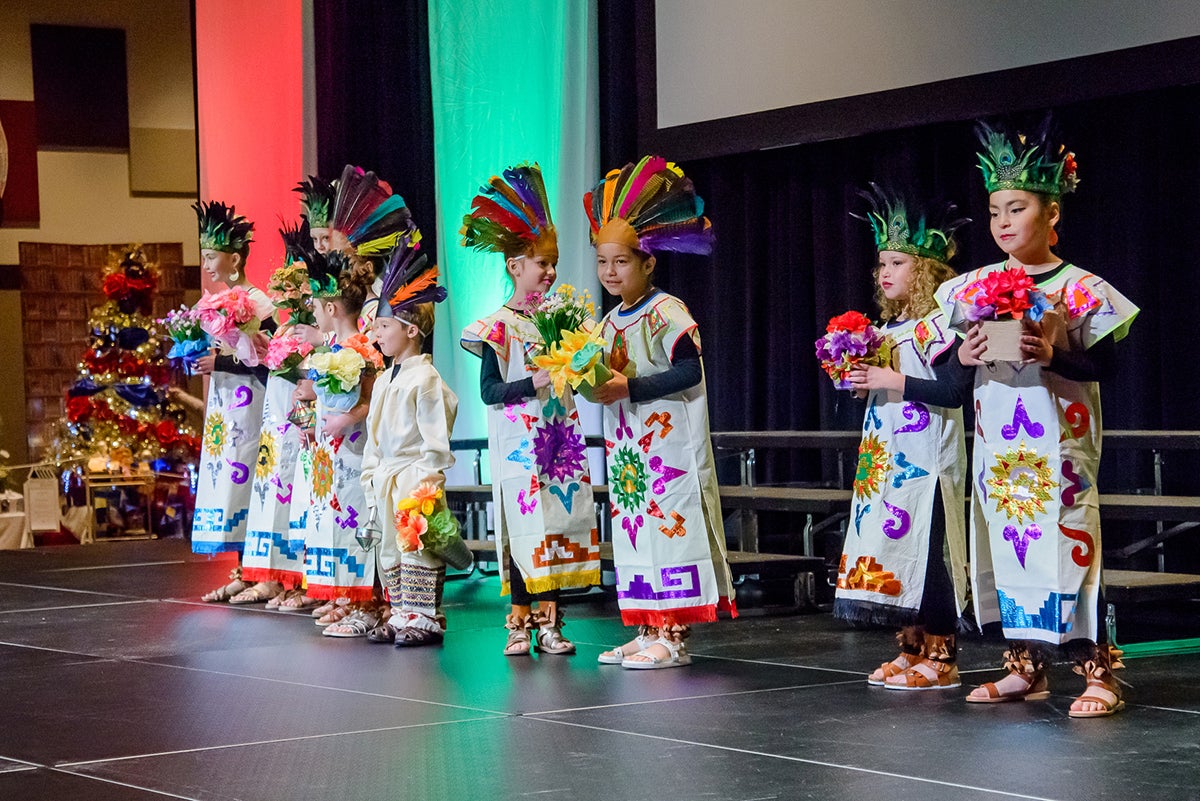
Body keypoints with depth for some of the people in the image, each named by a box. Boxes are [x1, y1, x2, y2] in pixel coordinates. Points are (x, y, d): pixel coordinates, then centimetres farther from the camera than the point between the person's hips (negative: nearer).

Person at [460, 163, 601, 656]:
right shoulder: (497, 327, -5)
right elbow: (489, 390, -10)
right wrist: (534, 382, -20)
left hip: (559, 439, 5)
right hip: (517, 444, -5)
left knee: (558, 526, 3)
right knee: (523, 529, -5)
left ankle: (549, 620, 8)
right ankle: (520, 622, 2)